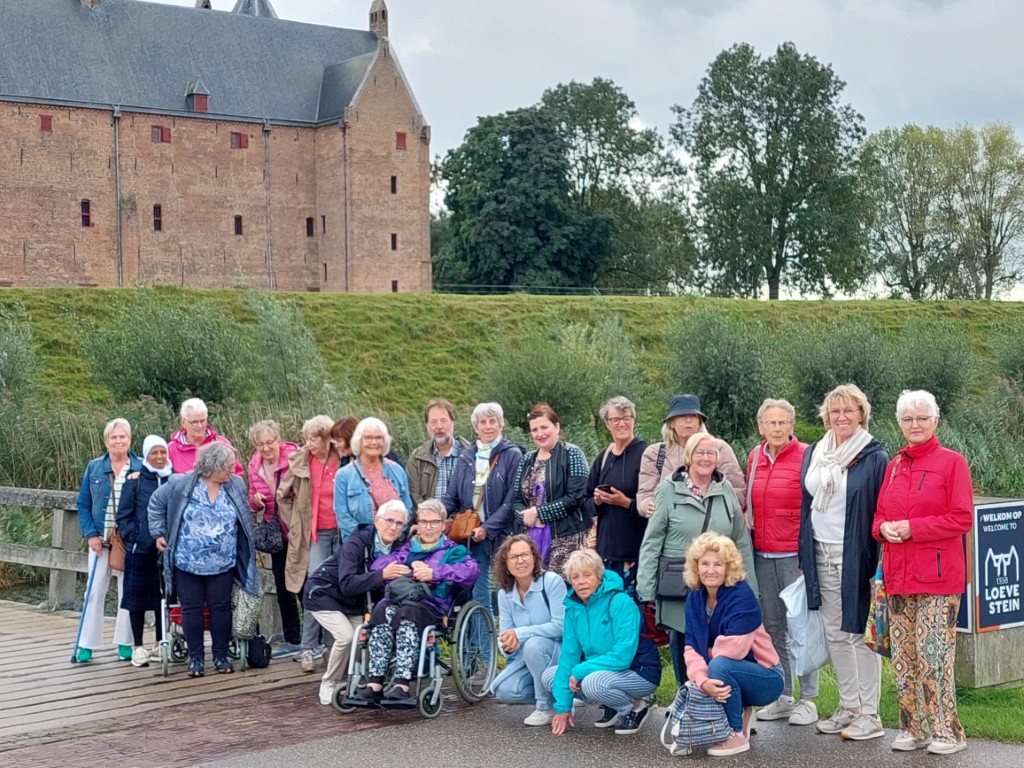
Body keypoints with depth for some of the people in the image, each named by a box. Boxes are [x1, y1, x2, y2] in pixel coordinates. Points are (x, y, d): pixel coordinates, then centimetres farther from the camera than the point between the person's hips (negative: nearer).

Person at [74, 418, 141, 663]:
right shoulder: (94, 468, 3)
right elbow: (83, 504, 5)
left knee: (127, 592, 6)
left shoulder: (141, 468, -1)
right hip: (101, 539, 1)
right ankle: (86, 645, 5)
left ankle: (125, 643, 16)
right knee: (95, 591, 1)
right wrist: (90, 534, -5)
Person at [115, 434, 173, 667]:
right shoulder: (134, 481, -3)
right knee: (137, 596, 4)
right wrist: (134, 537, -12)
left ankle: (161, 643, 23)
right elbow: (123, 516, -1)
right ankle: (138, 647, 14)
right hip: (140, 550, -2)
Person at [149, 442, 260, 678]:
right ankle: (196, 657, 15)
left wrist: (249, 552, 12)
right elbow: (156, 502, 6)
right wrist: (159, 533, 2)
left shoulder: (236, 486, 0)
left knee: (221, 607, 6)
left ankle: (221, 656, 18)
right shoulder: (181, 484, -9)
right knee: (191, 608, 5)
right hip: (187, 563, -2)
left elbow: (245, 520, 14)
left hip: (222, 565, 2)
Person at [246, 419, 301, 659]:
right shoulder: (254, 465, 4)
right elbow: (253, 502, 14)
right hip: (277, 533, 6)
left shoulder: (294, 457, -14)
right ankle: (292, 640, 25)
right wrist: (256, 500, -7)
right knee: (282, 586, 13)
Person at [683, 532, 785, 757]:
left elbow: (733, 648, -29)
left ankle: (737, 735, -15)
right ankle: (741, 713, 12)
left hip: (766, 679, -7)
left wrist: (709, 667, -10)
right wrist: (702, 680, -31)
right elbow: (692, 647, -12)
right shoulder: (695, 599, -2)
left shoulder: (741, 595, -21)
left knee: (719, 665, -31)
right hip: (730, 677, 7)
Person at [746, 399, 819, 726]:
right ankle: (782, 697, 19)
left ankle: (808, 699, 6)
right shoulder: (754, 458, 11)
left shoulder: (805, 456, -7)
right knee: (772, 628, 10)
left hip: (794, 555, -6)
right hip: (762, 557, 6)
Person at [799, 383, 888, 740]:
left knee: (860, 634, -3)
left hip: (855, 557, -6)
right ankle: (849, 707, 22)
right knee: (834, 635, 12)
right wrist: (804, 557, 13)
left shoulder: (875, 458, -6)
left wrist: (878, 562, -12)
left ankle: (870, 715, 5)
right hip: (821, 555, 6)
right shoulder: (814, 454, 11)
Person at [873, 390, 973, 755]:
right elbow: (879, 515, 19)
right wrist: (883, 528, -5)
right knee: (903, 657, 9)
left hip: (938, 576, -6)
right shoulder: (893, 466, 14)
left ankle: (946, 732, 3)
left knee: (933, 654, -8)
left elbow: (962, 519, -11)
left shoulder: (952, 463, -4)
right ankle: (914, 728, 19)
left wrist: (911, 528, -16)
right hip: (899, 575, 6)